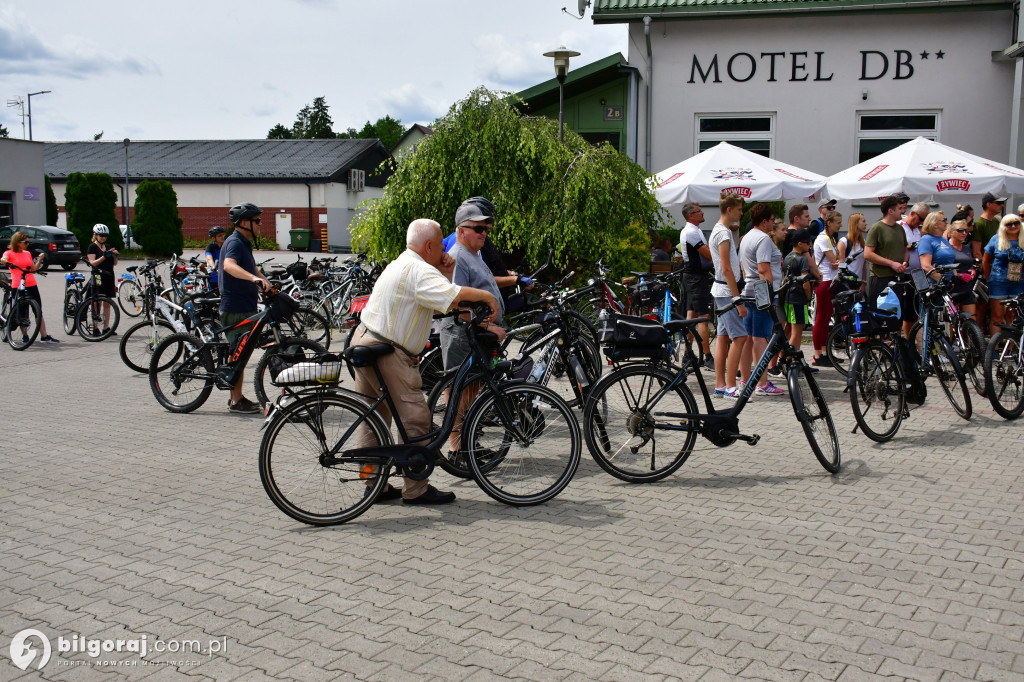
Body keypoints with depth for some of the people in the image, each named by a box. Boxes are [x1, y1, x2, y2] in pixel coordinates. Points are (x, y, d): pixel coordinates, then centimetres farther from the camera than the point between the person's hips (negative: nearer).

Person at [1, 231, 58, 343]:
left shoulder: (27, 253, 15)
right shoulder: (9, 253, 2)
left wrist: (40, 259, 1)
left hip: (31, 285, 4)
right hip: (17, 286, -4)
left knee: (39, 312, 1)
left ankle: (44, 336, 2)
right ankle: (24, 336, 15)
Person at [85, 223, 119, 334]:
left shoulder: (107, 247, 15)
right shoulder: (92, 247, -2)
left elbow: (114, 263, 14)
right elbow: (93, 263, -12)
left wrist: (115, 255, -5)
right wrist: (104, 257, -22)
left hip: (109, 277, 6)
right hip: (98, 277, -6)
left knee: (107, 303, 6)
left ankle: (106, 328, 10)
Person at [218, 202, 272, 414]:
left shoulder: (244, 243, 16)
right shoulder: (234, 242, -16)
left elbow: (252, 269, 31)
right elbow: (229, 265, -37)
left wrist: (265, 282, 21)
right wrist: (254, 278, -51)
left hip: (244, 307, 10)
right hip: (236, 309, -10)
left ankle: (236, 396, 24)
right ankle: (236, 401, 2)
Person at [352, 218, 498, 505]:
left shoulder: (401, 264, 18)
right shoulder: (419, 271, -16)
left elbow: (440, 300, 16)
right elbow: (453, 296, -30)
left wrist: (446, 274, 4)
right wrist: (486, 295, -15)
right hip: (386, 352, -11)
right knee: (416, 419, -6)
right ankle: (416, 489, 0)